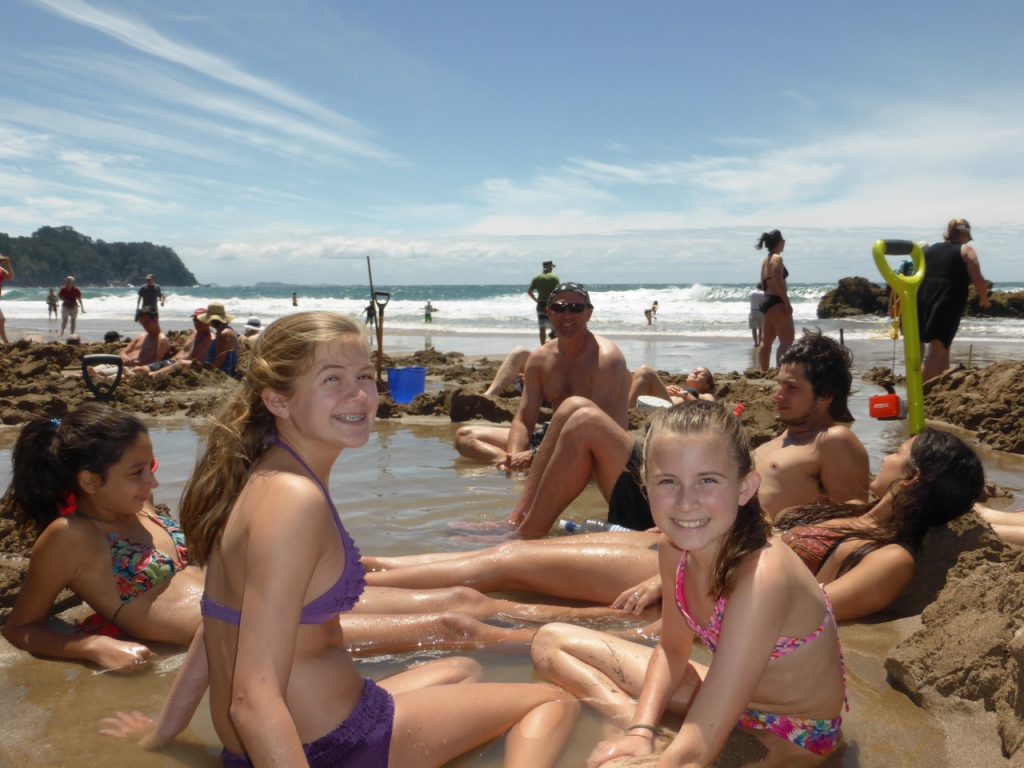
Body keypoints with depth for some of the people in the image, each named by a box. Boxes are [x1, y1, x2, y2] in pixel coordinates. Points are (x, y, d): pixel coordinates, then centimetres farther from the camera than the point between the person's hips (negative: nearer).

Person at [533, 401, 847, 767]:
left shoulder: (762, 575, -35)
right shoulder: (674, 547, -13)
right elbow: (672, 650, 3)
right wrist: (639, 732, -12)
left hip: (792, 738, -7)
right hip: (728, 695, 7)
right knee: (550, 641, 7)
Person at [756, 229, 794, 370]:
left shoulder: (766, 260, 17)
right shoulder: (777, 258, -11)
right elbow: (778, 282, -20)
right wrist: (787, 303, -20)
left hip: (767, 301, 10)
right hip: (776, 302, -10)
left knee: (766, 341, 12)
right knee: (787, 340, -11)